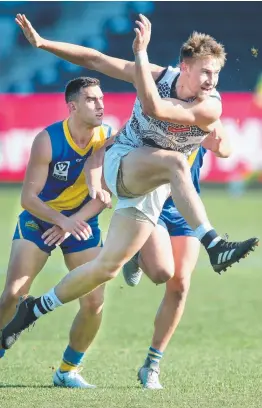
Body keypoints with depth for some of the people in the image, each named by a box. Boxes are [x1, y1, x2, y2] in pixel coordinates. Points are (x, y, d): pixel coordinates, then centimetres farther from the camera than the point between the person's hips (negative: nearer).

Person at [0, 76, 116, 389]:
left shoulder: (110, 139, -14)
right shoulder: (47, 141, -22)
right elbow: (28, 197, -21)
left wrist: (74, 222, -23)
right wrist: (61, 220, -36)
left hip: (82, 223, 3)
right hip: (38, 219, -3)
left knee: (94, 302, -7)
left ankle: (68, 370, 11)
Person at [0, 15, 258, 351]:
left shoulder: (210, 107, -19)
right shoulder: (159, 76, -12)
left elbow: (153, 108, -35)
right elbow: (95, 59, -5)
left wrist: (141, 53, -37)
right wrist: (42, 43, -12)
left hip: (152, 189, 1)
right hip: (122, 162, -1)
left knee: (107, 268, -5)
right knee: (174, 162, -35)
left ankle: (35, 309, 15)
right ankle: (214, 247, -46)